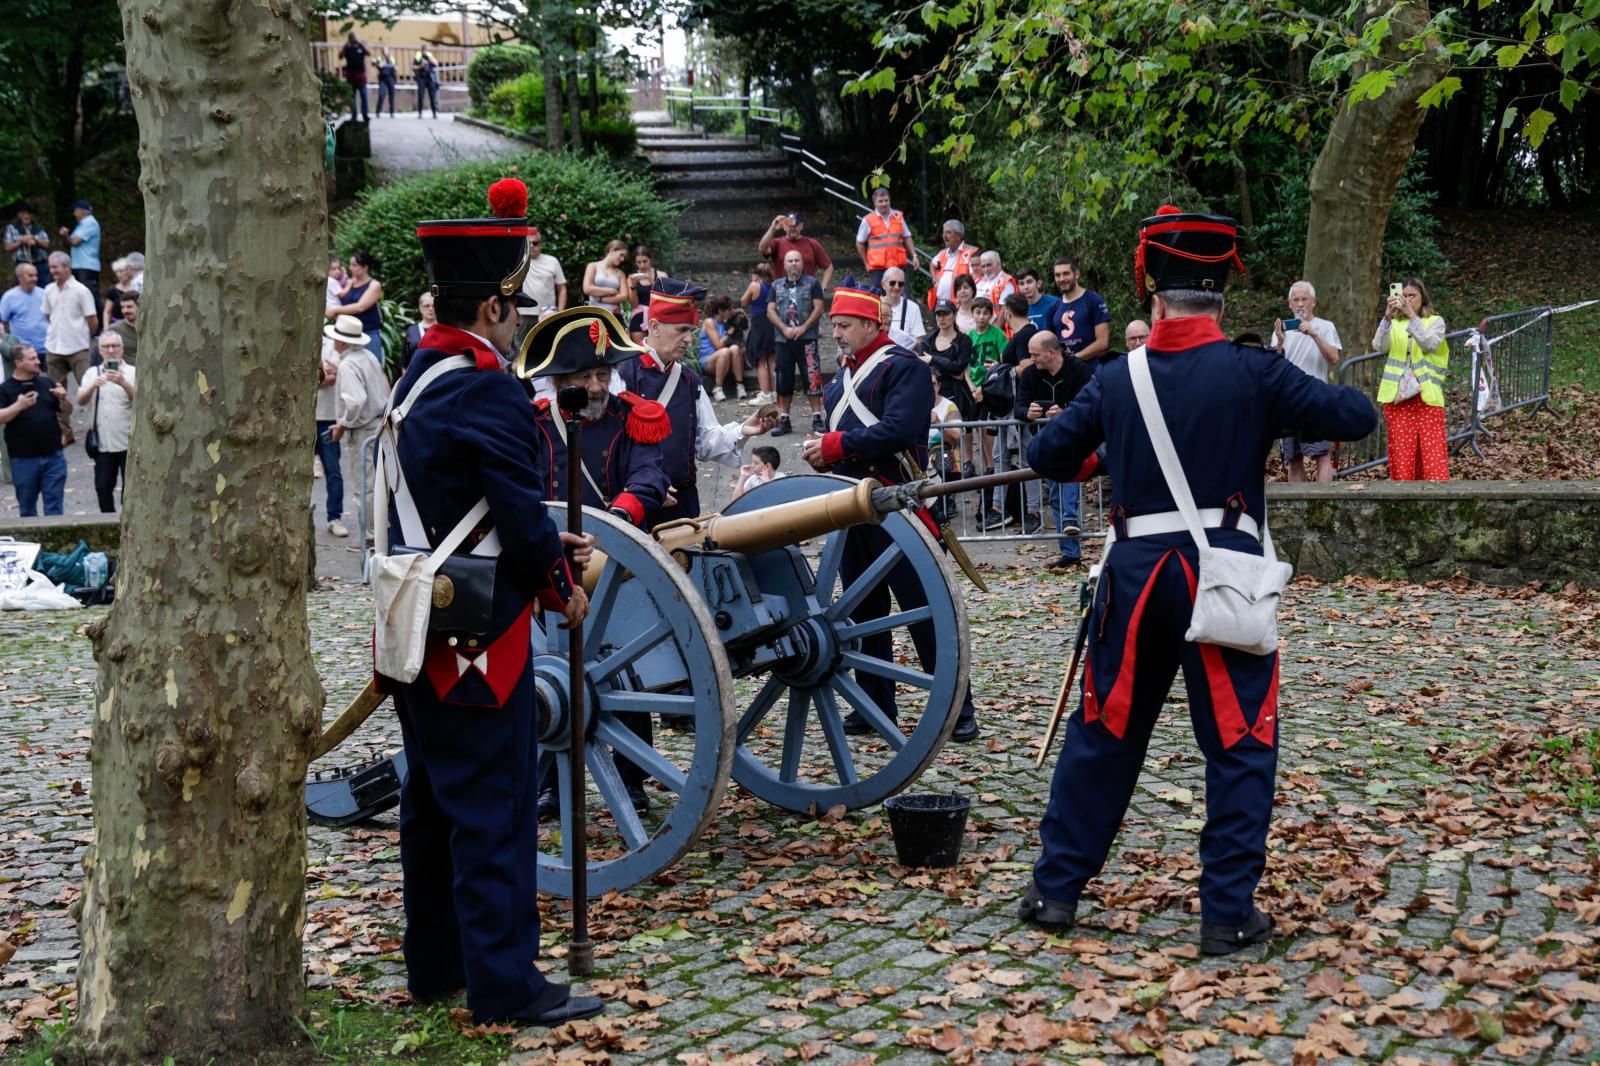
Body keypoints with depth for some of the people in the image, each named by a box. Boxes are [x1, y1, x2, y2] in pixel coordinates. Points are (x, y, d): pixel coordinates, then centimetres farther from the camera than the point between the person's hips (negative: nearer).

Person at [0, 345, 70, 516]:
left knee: (54, 504, 3)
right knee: (27, 506, 10)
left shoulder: (47, 383, 8)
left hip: (53, 455, 3)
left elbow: (66, 410, 14)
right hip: (23, 459, -2)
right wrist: (19, 406, -27)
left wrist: (63, 398, -7)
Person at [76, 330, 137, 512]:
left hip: (128, 441, -3)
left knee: (130, 487, -1)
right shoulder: (92, 373, 10)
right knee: (103, 486, 5)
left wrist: (124, 383, -32)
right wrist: (93, 386, -21)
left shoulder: (132, 372, -1)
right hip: (102, 442, 3)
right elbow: (81, 401, -1)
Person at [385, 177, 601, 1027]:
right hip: (478, 635, -9)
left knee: (432, 799, 16)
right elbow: (519, 513, -18)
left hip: (418, 629, 9)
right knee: (494, 806, -3)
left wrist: (551, 547, 13)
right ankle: (505, 984, 3)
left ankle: (434, 965, 27)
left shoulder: (415, 381, 10)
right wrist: (561, 587, -1)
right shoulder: (490, 392, -19)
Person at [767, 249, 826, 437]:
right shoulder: (776, 286, 13)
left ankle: (817, 417, -4)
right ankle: (783, 420, 10)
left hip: (807, 338, -3)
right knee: (783, 380, 5)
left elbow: (818, 308, -3)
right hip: (783, 340, 3)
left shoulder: (812, 283, 5)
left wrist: (803, 328, -12)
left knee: (812, 378, -7)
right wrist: (785, 329, -8)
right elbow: (770, 311, 6)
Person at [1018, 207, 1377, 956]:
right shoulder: (1253, 373, -7)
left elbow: (1045, 457, 9)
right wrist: (1317, 408, 15)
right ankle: (1227, 914, 4)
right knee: (1239, 744, 5)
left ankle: (1056, 888, 21)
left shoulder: (1114, 379, 2)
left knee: (1103, 730, 15)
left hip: (1135, 572, 3)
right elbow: (1358, 418, -6)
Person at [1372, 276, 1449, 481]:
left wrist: (1411, 314, -24)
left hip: (1427, 397, -2)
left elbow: (1430, 344, -14)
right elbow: (1378, 346, -8)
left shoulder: (1435, 322, 6)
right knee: (1401, 456, 1)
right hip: (1397, 399, 2)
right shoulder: (1394, 324, 12)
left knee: (1433, 454, -8)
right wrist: (1387, 316, -23)